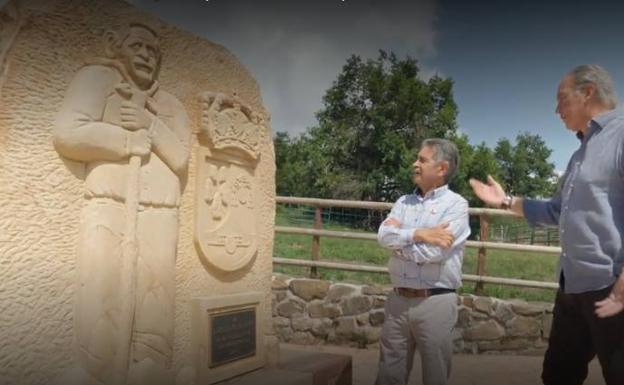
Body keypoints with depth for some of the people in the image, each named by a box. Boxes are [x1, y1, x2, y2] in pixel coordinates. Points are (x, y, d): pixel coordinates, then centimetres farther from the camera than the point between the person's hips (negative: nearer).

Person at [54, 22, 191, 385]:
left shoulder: (172, 105, 21)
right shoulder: (98, 77, 10)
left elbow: (181, 157, 7)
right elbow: (69, 133, -5)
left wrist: (150, 126, -5)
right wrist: (131, 140, -1)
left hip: (160, 218, 3)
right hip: (109, 210, -3)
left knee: (155, 314, -3)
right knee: (101, 308, -10)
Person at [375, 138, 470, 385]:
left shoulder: (456, 204, -7)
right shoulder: (404, 202, 11)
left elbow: (433, 252, -18)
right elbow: (383, 235, -5)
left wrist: (399, 238, -4)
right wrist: (418, 234, -18)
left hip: (435, 302, -5)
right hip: (398, 300, 5)